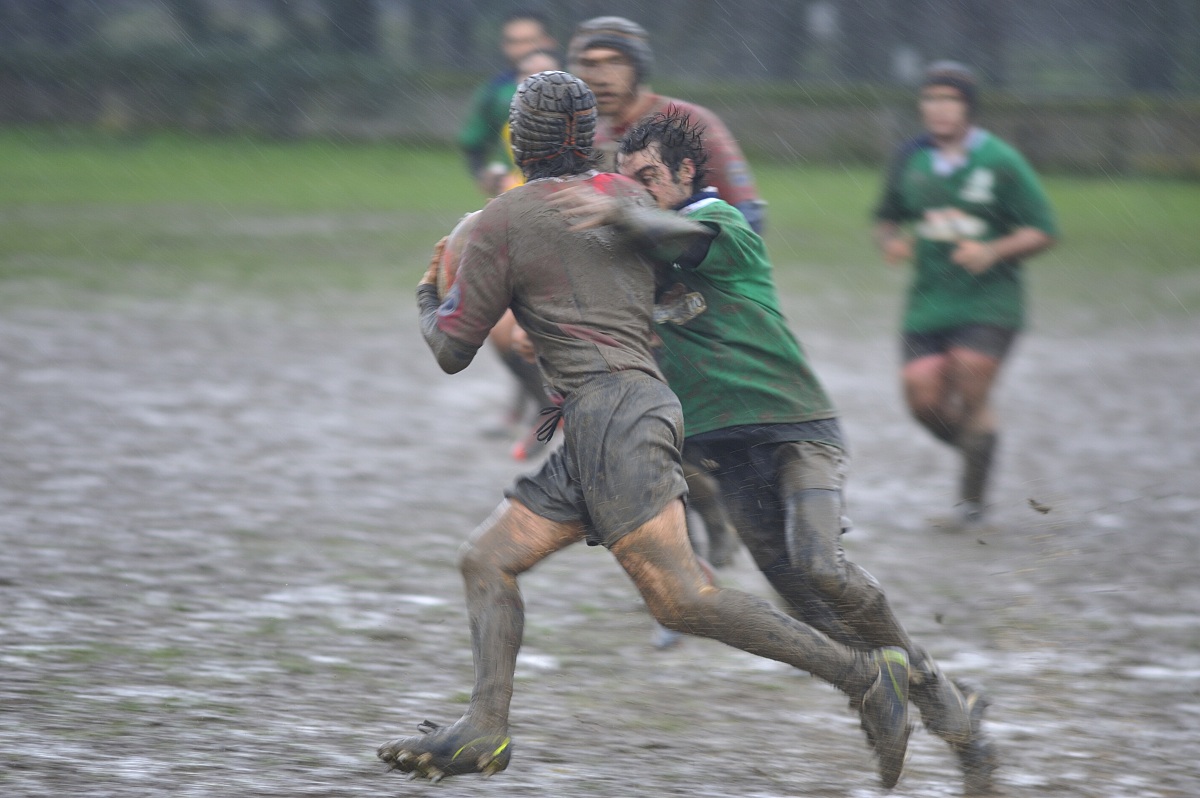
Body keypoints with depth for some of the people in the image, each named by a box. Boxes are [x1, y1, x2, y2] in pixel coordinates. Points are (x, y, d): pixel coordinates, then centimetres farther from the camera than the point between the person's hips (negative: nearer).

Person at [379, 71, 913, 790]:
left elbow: (452, 350, 4)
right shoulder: (625, 194, 16)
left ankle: (865, 676, -22)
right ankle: (485, 728, -7)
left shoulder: (503, 223, -2)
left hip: (612, 416, -9)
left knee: (682, 598, -17)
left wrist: (428, 302, 25)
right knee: (487, 562, 8)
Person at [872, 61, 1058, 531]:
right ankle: (979, 452, 24)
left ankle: (972, 501, 4)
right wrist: (890, 241, -4)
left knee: (970, 396, -13)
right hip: (928, 300, 4)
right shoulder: (910, 160, 7)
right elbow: (887, 219, 19)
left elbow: (1042, 232, -3)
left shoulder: (1001, 163, -4)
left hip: (989, 302, -4)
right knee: (923, 398, -7)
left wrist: (993, 252, -19)